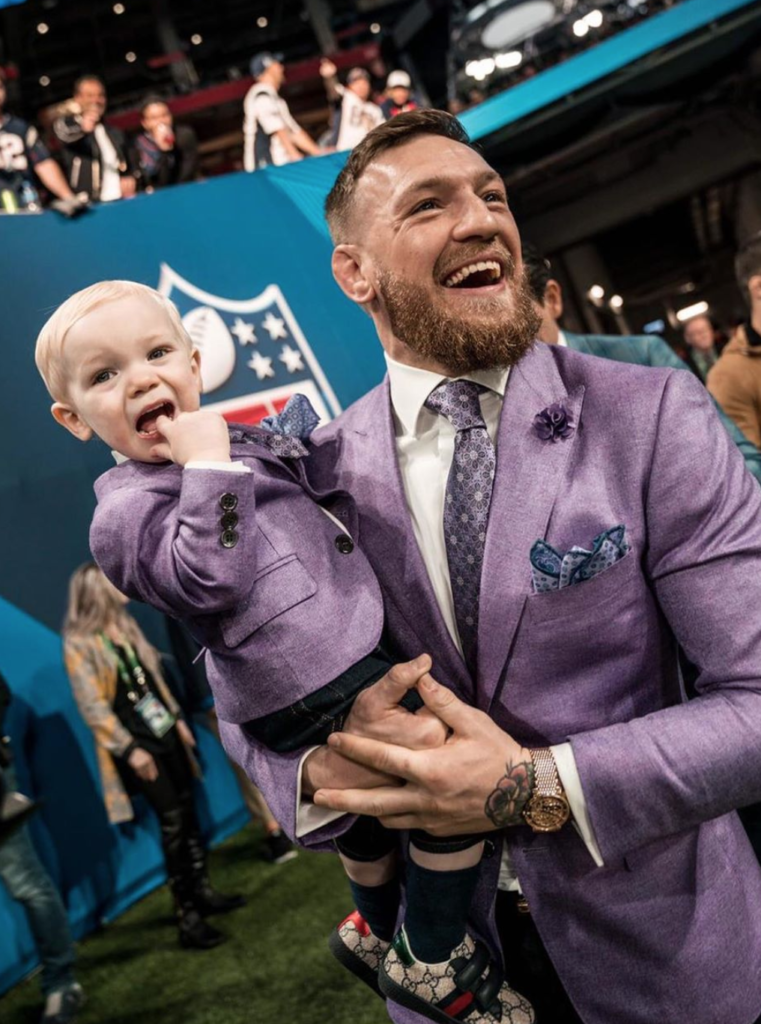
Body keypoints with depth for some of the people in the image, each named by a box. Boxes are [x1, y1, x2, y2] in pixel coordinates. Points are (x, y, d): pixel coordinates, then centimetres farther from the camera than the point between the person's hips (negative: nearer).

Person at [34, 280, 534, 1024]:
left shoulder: (237, 440, 11)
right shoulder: (126, 512, -16)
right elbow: (208, 580, -34)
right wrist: (210, 467, -29)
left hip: (357, 661, 9)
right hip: (321, 695, -9)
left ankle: (376, 931, 54)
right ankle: (434, 961, 5)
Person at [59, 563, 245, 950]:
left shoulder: (125, 625, 10)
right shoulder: (79, 644, -14)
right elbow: (93, 706, -16)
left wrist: (177, 718, 15)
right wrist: (129, 748, -18)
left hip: (165, 734, 7)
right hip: (138, 744, -7)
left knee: (187, 812, 11)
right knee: (172, 820, -9)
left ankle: (202, 892, 26)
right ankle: (187, 918, -2)